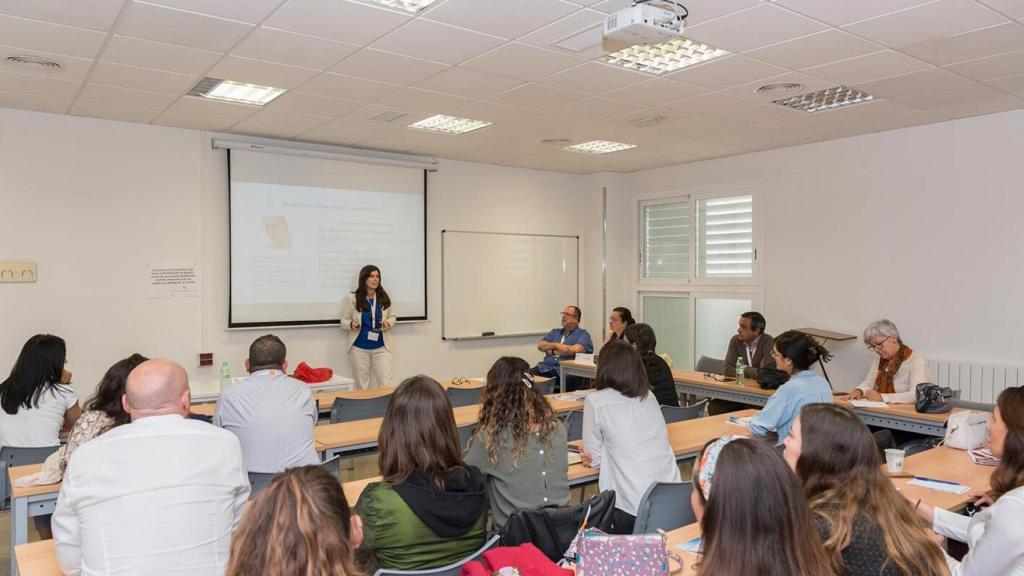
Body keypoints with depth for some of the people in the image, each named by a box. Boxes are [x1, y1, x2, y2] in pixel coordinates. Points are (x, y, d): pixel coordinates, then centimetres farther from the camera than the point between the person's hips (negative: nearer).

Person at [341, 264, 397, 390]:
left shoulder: (384, 297, 1)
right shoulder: (352, 298, -5)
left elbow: (392, 316, 13)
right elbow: (344, 321, 0)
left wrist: (388, 323, -9)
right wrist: (351, 324, -22)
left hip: (381, 347, 2)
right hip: (359, 348, -1)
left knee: (386, 384, 1)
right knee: (363, 385, 10)